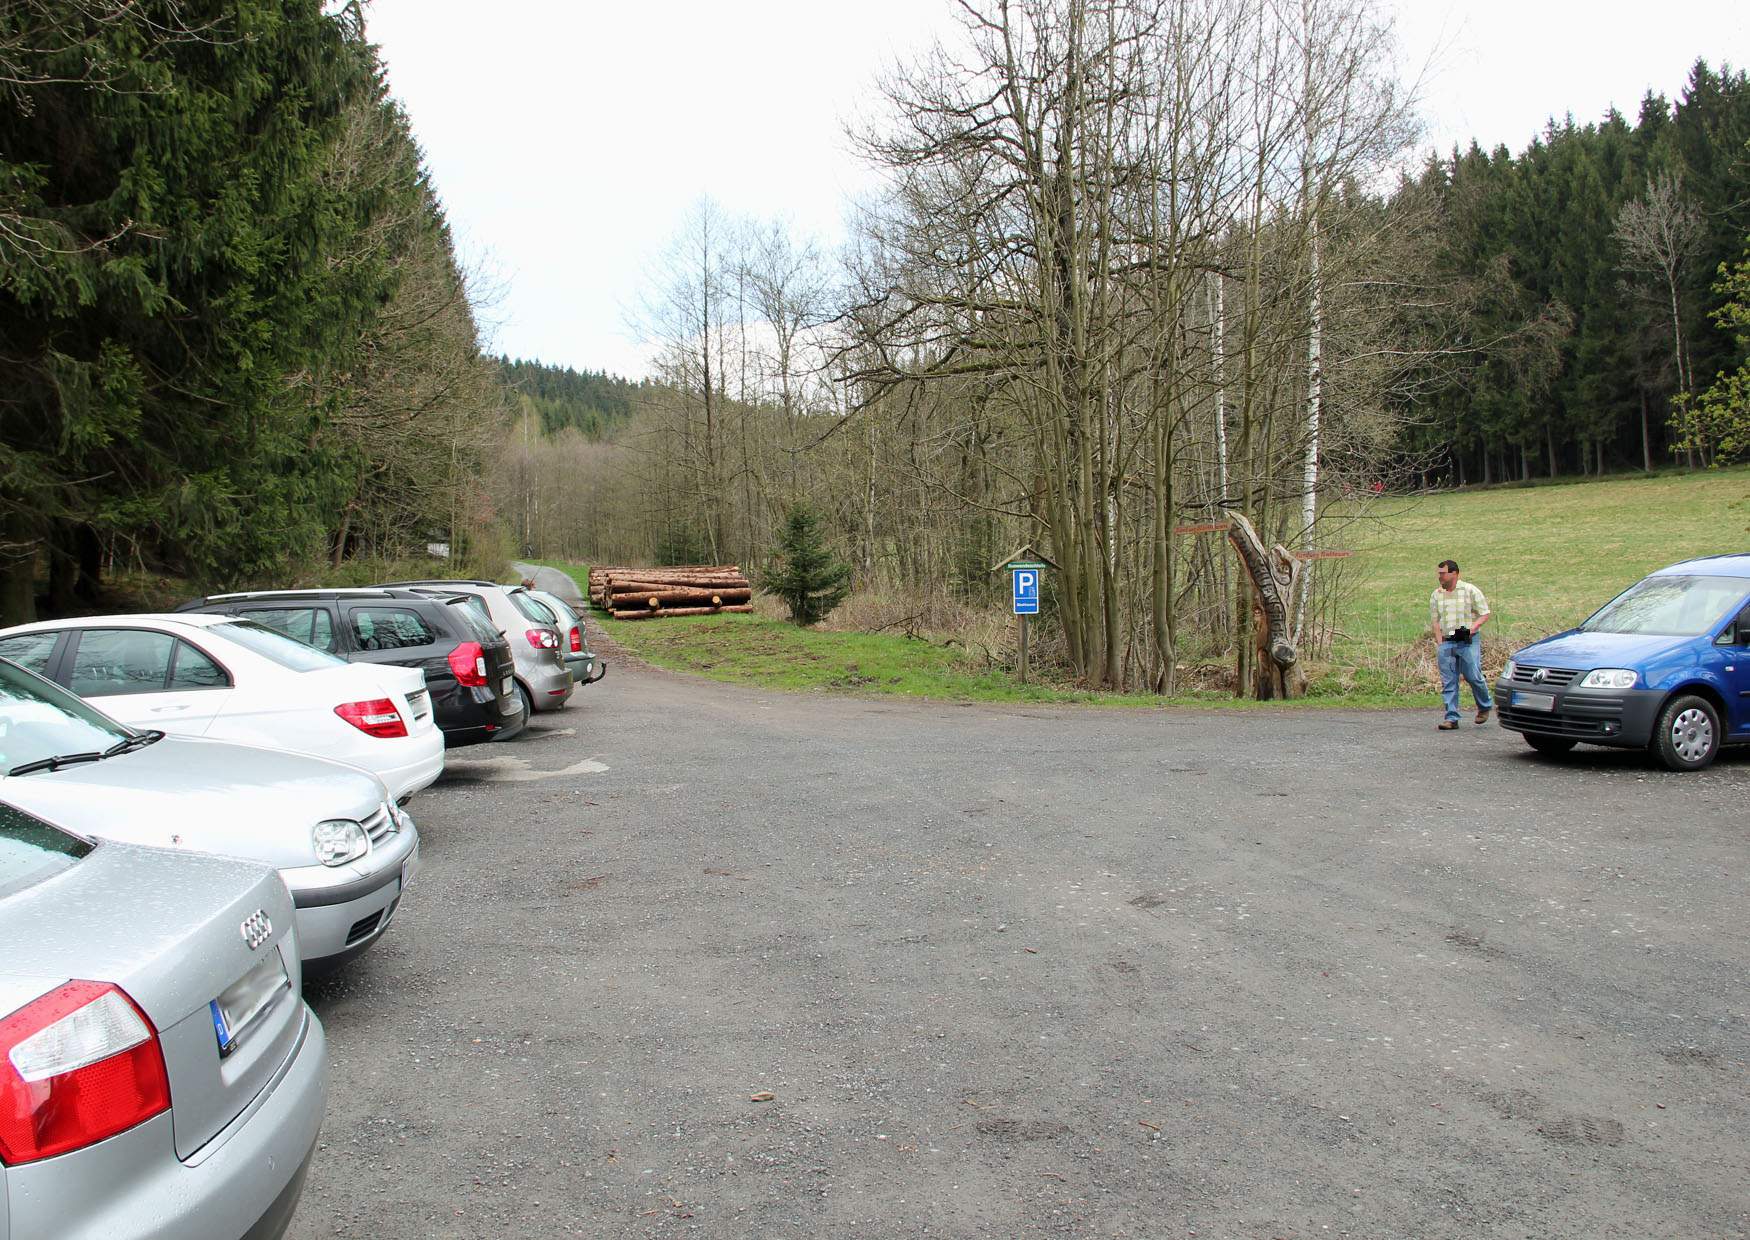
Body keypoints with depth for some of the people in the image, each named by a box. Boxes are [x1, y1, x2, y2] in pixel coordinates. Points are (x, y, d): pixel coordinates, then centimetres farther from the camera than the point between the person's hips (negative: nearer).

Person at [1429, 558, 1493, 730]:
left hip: (1468, 642, -4)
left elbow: (1485, 614, 1)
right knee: (1448, 681, -1)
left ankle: (1485, 706, 23)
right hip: (1446, 643, 4)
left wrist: (1471, 629, -15)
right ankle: (1451, 718, 3)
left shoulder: (1470, 591, -1)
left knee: (1473, 676, -5)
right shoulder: (1436, 595, 10)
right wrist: (1439, 643, 4)